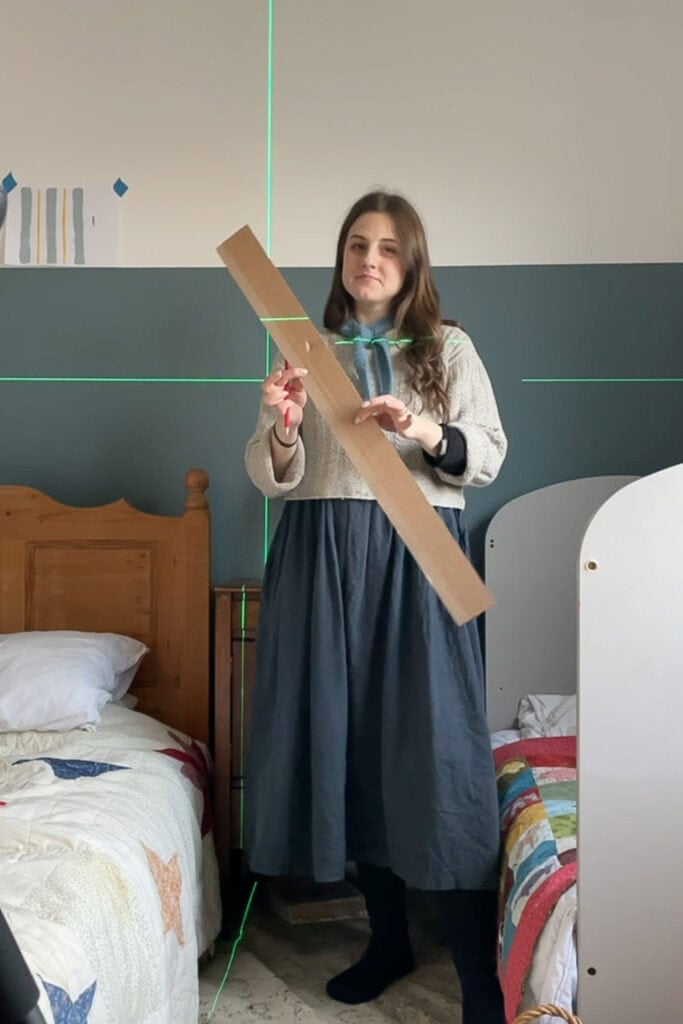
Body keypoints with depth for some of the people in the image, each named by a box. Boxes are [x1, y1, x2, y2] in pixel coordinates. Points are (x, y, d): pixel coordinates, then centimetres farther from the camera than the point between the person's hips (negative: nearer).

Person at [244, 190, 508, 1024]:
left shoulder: (449, 347, 9)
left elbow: (489, 458, 2)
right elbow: (271, 477, 7)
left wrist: (426, 432, -17)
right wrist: (282, 430, -15)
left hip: (417, 552, -2)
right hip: (321, 554, 3)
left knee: (433, 737, -7)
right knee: (342, 735, 5)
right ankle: (388, 937, 23)